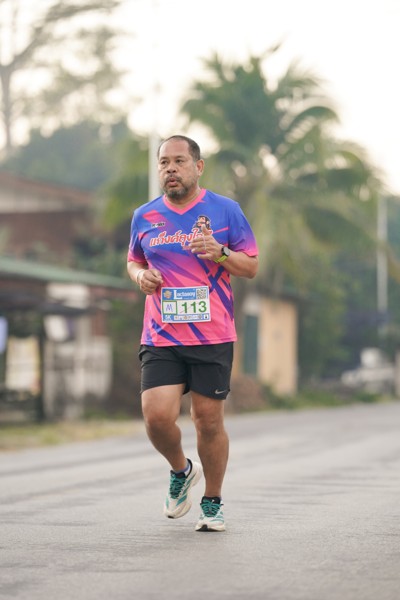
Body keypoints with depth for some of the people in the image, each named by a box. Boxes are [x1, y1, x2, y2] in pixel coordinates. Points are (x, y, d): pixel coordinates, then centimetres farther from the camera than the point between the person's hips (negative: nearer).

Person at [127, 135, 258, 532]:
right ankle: (181, 470, 19)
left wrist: (220, 253, -14)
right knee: (157, 415, -13)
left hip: (213, 337, -1)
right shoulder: (144, 217, 9)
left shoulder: (225, 210, 2)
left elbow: (251, 266, 5)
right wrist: (140, 275, 1)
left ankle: (212, 502, 21)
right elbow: (133, 260, 24)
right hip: (160, 338, 2)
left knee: (209, 421, 2)